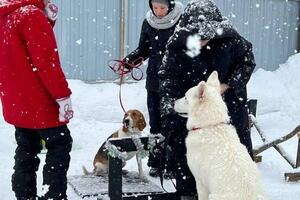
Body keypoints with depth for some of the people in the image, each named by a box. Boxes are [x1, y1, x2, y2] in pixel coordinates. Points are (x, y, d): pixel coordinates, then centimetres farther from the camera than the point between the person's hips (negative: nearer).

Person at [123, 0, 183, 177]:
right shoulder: (149, 23, 4)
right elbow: (143, 50, 11)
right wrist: (130, 59, -7)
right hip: (155, 79, 4)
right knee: (155, 121, 7)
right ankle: (156, 162, 15)